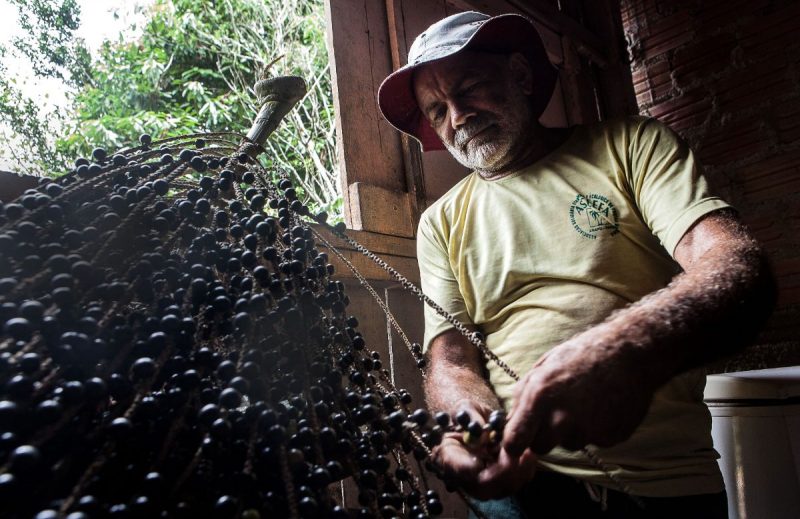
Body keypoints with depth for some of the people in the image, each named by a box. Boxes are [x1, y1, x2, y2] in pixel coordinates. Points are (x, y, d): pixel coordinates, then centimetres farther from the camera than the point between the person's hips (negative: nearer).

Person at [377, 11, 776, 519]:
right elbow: (450, 357, 4)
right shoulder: (441, 223, 9)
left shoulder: (631, 146, 3)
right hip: (519, 477, -1)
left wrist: (631, 345, -31)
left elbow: (742, 267, -10)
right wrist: (469, 421, -20)